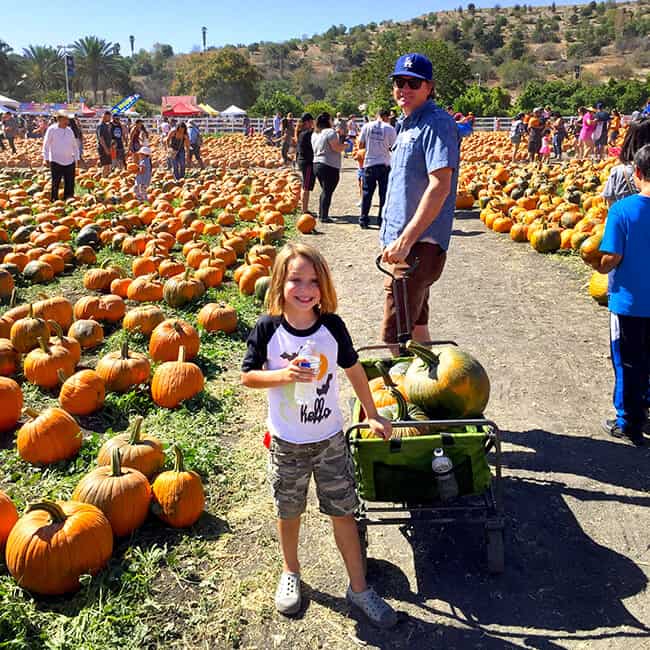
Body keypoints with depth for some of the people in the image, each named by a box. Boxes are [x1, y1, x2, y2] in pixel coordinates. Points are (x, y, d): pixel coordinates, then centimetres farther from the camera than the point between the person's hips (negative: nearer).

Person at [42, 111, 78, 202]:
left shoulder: (69, 130, 11)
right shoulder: (52, 129, -2)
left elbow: (75, 145, 19)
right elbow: (46, 145, -2)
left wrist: (76, 157, 13)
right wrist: (46, 158, -7)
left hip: (69, 161, 5)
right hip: (56, 161, -4)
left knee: (70, 184, 5)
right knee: (55, 184, -3)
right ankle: (54, 200, 5)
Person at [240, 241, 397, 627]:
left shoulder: (332, 326, -11)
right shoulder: (268, 329, -14)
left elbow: (354, 369, 3)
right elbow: (248, 377, -7)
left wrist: (373, 415, 9)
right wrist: (284, 376, -25)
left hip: (331, 439, 1)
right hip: (287, 442, -1)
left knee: (344, 512, 10)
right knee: (289, 511, 18)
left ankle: (359, 587, 27)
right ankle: (291, 572, 44)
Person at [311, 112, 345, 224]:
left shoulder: (314, 134, 13)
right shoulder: (330, 132, -12)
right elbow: (336, 148, -18)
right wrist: (345, 145, 2)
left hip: (316, 164, 8)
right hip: (329, 166, -8)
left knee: (324, 190, 20)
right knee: (328, 191, -3)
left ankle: (321, 214, 23)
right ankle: (324, 216, -4)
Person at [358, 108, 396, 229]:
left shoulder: (367, 126, 1)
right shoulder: (389, 128, -5)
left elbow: (360, 145, 4)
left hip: (369, 164, 2)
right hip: (384, 165, -2)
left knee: (367, 192, 9)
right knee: (384, 193, 7)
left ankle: (363, 219, 8)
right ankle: (382, 220, 8)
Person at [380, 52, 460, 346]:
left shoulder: (437, 124, -13)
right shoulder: (407, 124, 17)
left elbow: (440, 186, -24)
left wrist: (405, 240, -26)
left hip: (419, 244, -10)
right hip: (407, 244, 10)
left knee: (394, 336, -10)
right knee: (415, 326, 20)